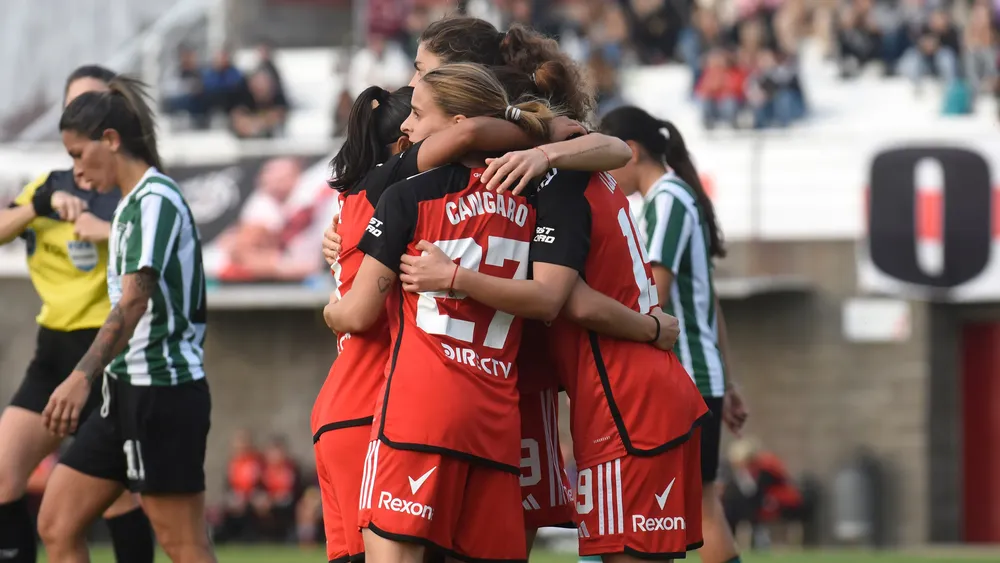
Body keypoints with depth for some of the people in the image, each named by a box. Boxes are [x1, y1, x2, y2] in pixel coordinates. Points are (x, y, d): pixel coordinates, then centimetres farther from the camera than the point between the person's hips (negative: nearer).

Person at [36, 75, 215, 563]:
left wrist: (82, 376, -36)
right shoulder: (131, 203, 15)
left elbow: (135, 299, -27)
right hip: (128, 390, 10)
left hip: (163, 390, -10)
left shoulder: (155, 199, -14)